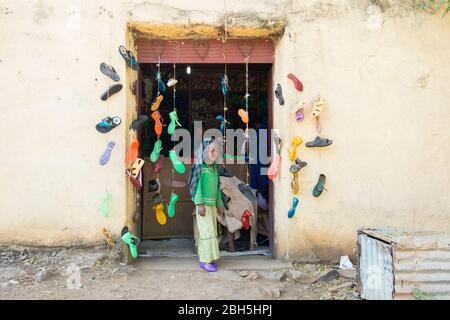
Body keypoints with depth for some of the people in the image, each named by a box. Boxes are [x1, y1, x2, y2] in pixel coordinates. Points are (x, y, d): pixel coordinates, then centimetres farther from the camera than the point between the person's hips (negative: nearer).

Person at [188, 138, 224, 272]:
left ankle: (209, 258, 17)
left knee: (211, 230, 9)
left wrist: (219, 203, 17)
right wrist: (200, 204, -18)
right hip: (203, 203, -7)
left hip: (212, 204, 7)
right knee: (207, 231, -7)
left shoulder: (214, 166, 12)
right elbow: (197, 185, -13)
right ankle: (205, 260, -2)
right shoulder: (200, 166, -9)